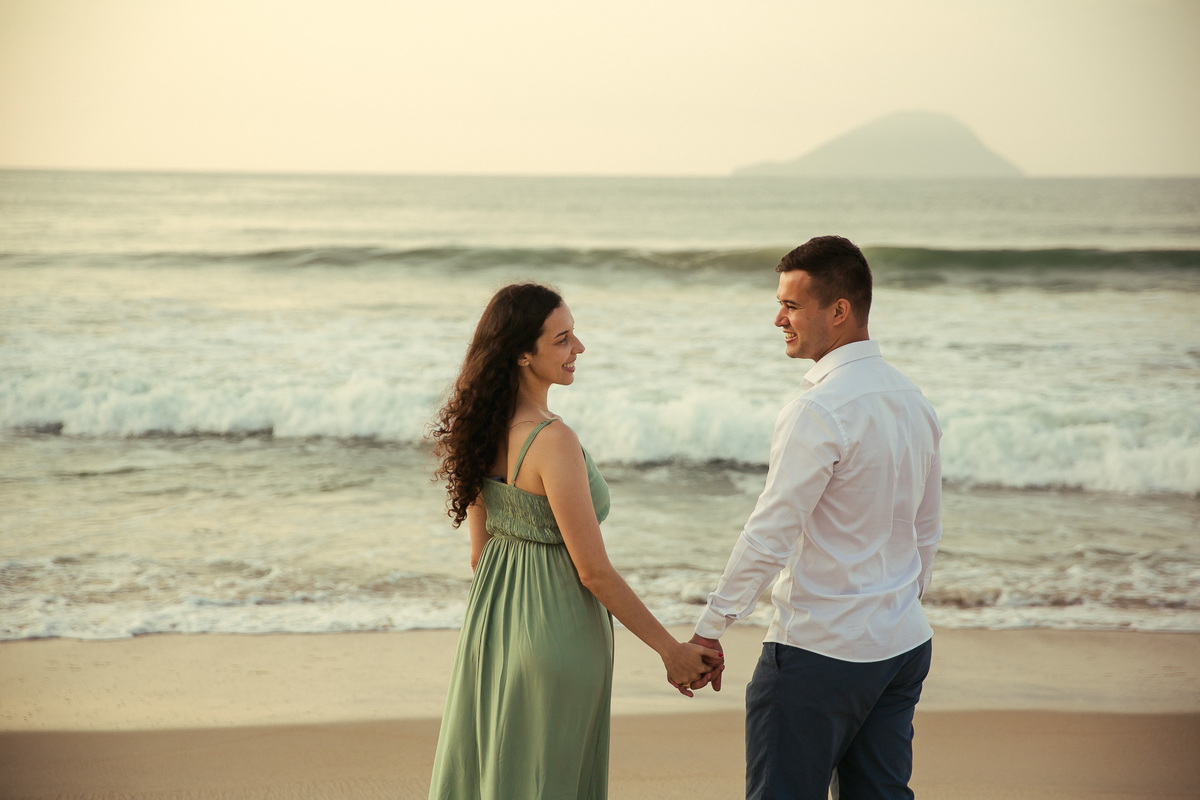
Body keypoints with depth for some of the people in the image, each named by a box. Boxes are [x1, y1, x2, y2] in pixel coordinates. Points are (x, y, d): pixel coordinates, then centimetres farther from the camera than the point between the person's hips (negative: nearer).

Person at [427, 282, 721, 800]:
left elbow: (480, 550, 8)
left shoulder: (482, 428, -1)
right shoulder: (553, 441, -25)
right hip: (557, 626, -8)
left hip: (490, 621, 8)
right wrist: (671, 650, -12)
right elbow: (593, 570, -21)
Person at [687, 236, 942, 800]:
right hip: (905, 643, 8)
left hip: (819, 649, -8)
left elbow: (770, 536, -18)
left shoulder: (818, 412, -18)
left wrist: (709, 630, -11)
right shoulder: (913, 400, 8)